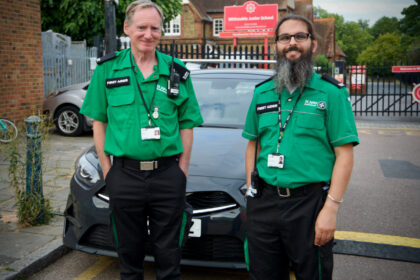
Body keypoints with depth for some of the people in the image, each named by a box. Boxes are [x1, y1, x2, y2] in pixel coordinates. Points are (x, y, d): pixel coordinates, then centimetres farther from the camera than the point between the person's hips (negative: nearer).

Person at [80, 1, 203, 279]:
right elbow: (99, 122, 6)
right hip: (124, 175, 0)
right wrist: (106, 167, 0)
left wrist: (183, 166, -1)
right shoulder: (108, 69, 3)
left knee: (168, 253, 11)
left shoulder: (177, 73, 4)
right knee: (129, 251, 15)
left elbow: (186, 125, 7)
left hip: (168, 175, 0)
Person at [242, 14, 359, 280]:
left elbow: (344, 155, -7)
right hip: (263, 202, 4)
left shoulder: (331, 93, -3)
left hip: (309, 202, -4)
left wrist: (331, 208, -14)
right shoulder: (262, 92, 11)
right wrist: (250, 189, 8)